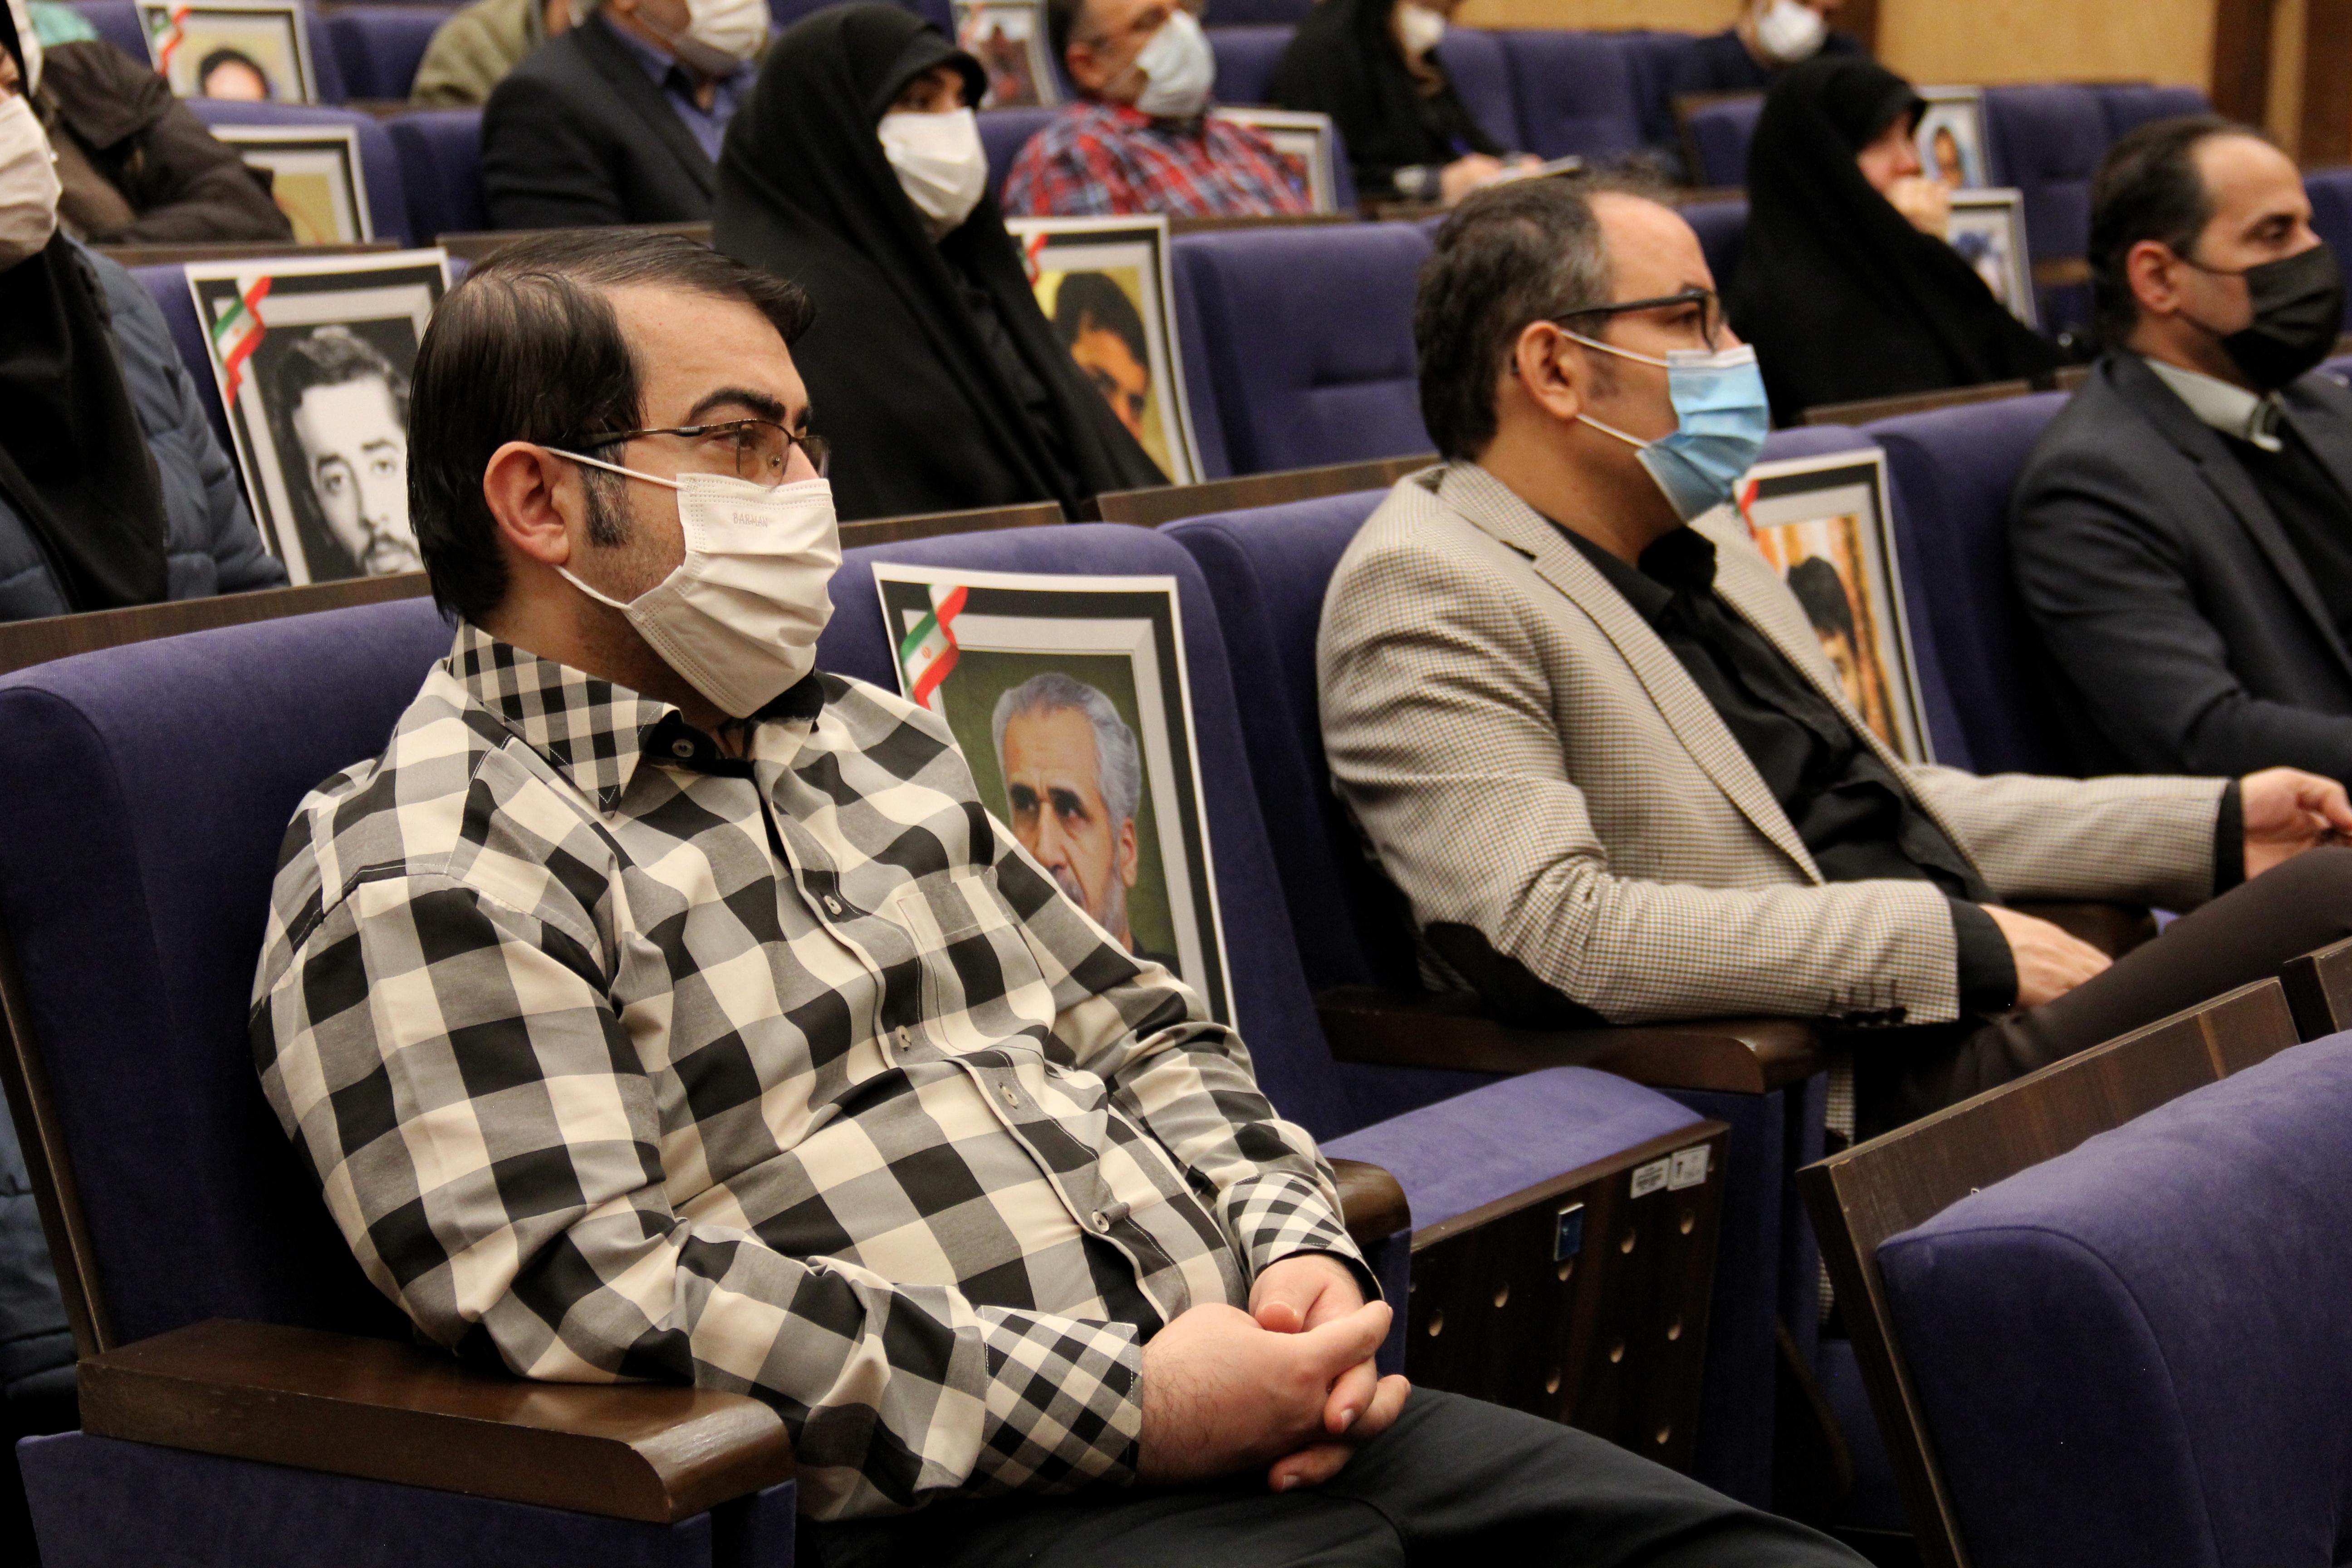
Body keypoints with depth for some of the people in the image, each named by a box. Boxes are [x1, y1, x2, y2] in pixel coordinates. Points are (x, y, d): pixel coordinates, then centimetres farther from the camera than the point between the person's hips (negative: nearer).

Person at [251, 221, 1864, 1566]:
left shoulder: (877, 745, 22)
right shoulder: (422, 880, -4)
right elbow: (580, 1294, -16)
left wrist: (1296, 1249, 4)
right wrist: (1118, 1403, -17)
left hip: (1252, 1418, 8)